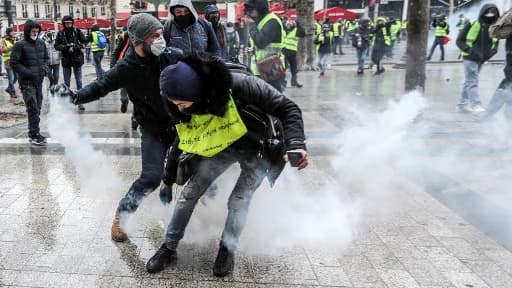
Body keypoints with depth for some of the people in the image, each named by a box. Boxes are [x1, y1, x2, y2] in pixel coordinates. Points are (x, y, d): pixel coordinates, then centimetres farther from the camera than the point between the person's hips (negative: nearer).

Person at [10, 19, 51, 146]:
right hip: (26, 82, -6)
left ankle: (33, 133, 22)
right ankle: (34, 135, -6)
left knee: (38, 108, 10)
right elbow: (14, 63, -9)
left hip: (39, 81, 6)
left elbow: (45, 58, 20)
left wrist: (45, 69, 2)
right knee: (33, 108, -11)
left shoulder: (41, 43, 8)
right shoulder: (20, 45, -8)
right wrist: (29, 73, -15)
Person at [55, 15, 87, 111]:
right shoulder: (60, 33, 0)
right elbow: (56, 46, 2)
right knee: (66, 82, 9)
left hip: (77, 59, -1)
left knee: (79, 81, 0)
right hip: (66, 60, 1)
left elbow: (84, 41, 3)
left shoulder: (77, 31, -1)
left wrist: (78, 46, -15)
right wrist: (65, 47, -16)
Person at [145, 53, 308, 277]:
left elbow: (286, 108, -30)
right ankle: (169, 248, 16)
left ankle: (227, 250, 14)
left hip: (257, 149, -4)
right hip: (221, 148, 4)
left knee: (238, 200, -12)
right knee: (189, 193, -2)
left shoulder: (238, 86, -38)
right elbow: (183, 144, 1)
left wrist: (296, 144, -43)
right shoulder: (186, 113, -20)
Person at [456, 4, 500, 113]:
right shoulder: (472, 25, -12)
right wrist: (469, 50, -20)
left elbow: (495, 45, 14)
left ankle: (462, 105, 20)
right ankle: (476, 105, -15)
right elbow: (459, 40, -7)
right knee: (472, 82, -11)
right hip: (470, 58, -6)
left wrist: (492, 52, -7)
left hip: (482, 60, 6)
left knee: (469, 82, 13)